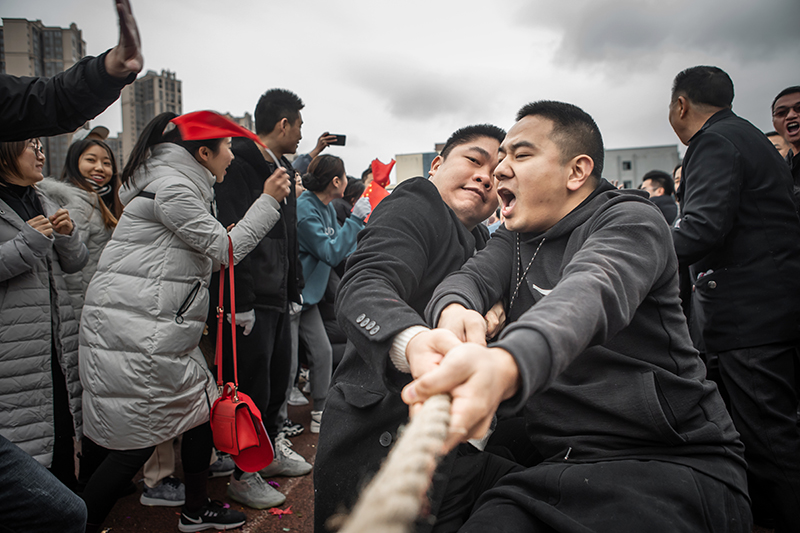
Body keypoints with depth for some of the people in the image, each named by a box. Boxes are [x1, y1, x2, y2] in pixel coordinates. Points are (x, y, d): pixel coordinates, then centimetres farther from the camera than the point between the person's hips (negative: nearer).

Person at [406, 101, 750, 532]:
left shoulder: (631, 220, -8)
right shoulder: (515, 239, 13)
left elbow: (589, 292, -29)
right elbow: (473, 276, -6)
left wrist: (505, 365, -51)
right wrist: (453, 311, -32)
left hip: (674, 463, -4)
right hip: (562, 464, 5)